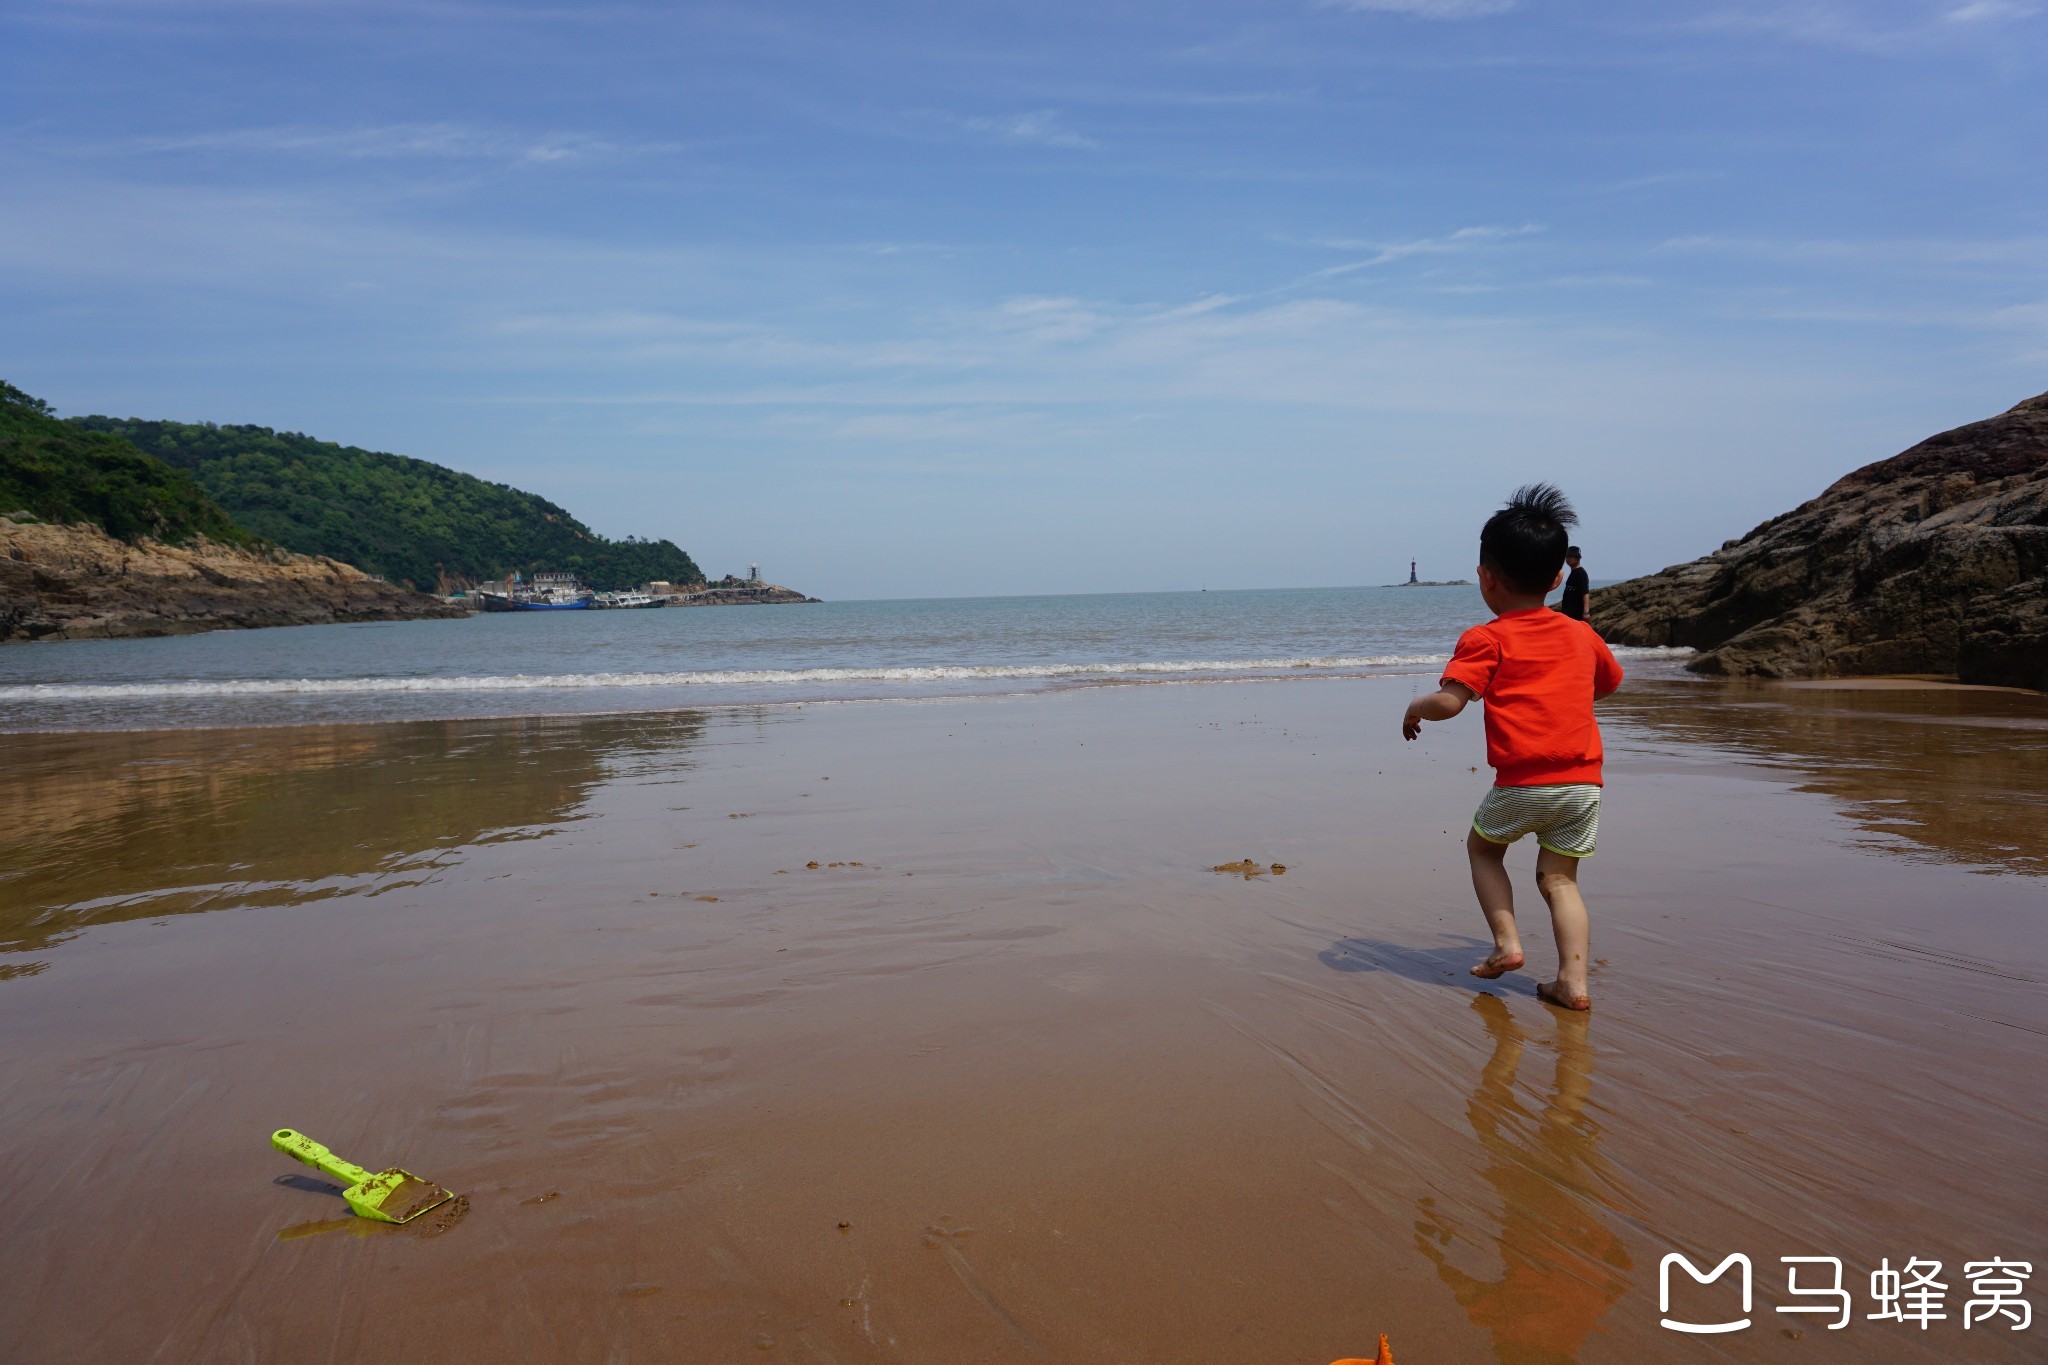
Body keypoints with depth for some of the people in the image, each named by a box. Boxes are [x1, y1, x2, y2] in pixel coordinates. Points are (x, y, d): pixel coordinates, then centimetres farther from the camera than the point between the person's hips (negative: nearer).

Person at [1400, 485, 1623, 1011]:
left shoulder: (1486, 640, -6)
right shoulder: (1582, 635, 12)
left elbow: (1449, 701, -17)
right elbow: (1609, 683, 31)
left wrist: (1415, 706, 3)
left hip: (1522, 784, -4)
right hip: (1584, 780, 5)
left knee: (1482, 846, 21)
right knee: (1558, 878, 15)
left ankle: (1506, 941, 12)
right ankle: (1573, 982, 9)